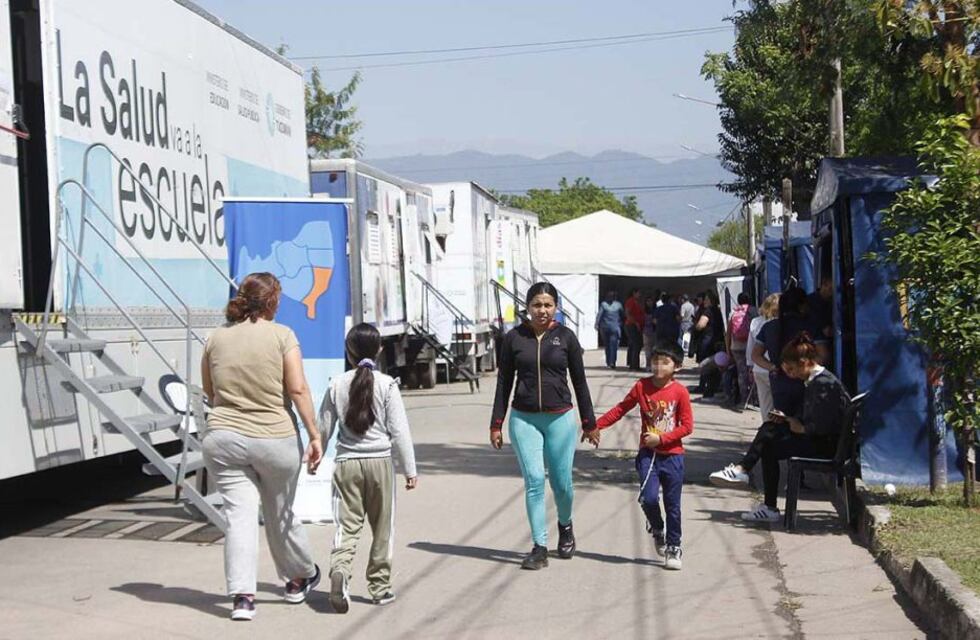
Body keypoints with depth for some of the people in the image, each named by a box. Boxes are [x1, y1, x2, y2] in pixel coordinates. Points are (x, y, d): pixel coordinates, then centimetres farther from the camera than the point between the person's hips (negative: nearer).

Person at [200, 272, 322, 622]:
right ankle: (302, 576, 36)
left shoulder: (217, 337, 4)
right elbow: (298, 389, -11)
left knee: (239, 515, -2)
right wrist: (314, 435, -8)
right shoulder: (282, 335, -5)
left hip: (224, 439, 1)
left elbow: (208, 390, 15)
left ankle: (242, 596, -12)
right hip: (275, 439, -1)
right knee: (280, 514, 16)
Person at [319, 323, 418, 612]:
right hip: (380, 461, -1)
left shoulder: (336, 385, 1)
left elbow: (324, 428, 7)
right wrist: (410, 469, 1)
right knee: (382, 528, 11)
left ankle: (340, 568, -29)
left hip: (347, 463, 1)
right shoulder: (387, 385, -5)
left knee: (347, 524, -2)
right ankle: (380, 586, 18)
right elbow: (399, 430, -5)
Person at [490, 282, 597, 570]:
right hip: (524, 419, 0)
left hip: (560, 418, 0)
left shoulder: (565, 337, 1)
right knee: (534, 481, -6)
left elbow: (579, 381, 7)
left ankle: (565, 525, 36)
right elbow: (504, 382, 7)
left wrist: (589, 422, 9)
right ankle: (539, 548, -1)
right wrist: (496, 424, 5)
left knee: (561, 481, 5)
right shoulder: (514, 338, 2)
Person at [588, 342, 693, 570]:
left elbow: (687, 426, -5)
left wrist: (661, 438, -15)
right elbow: (621, 409, 9)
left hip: (672, 455, -1)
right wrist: (597, 426, 4)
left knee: (673, 505, 5)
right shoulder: (642, 386, 0)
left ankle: (673, 548, 17)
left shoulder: (679, 392, -6)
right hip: (648, 454, 1)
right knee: (648, 498, -15)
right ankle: (656, 530, 15)